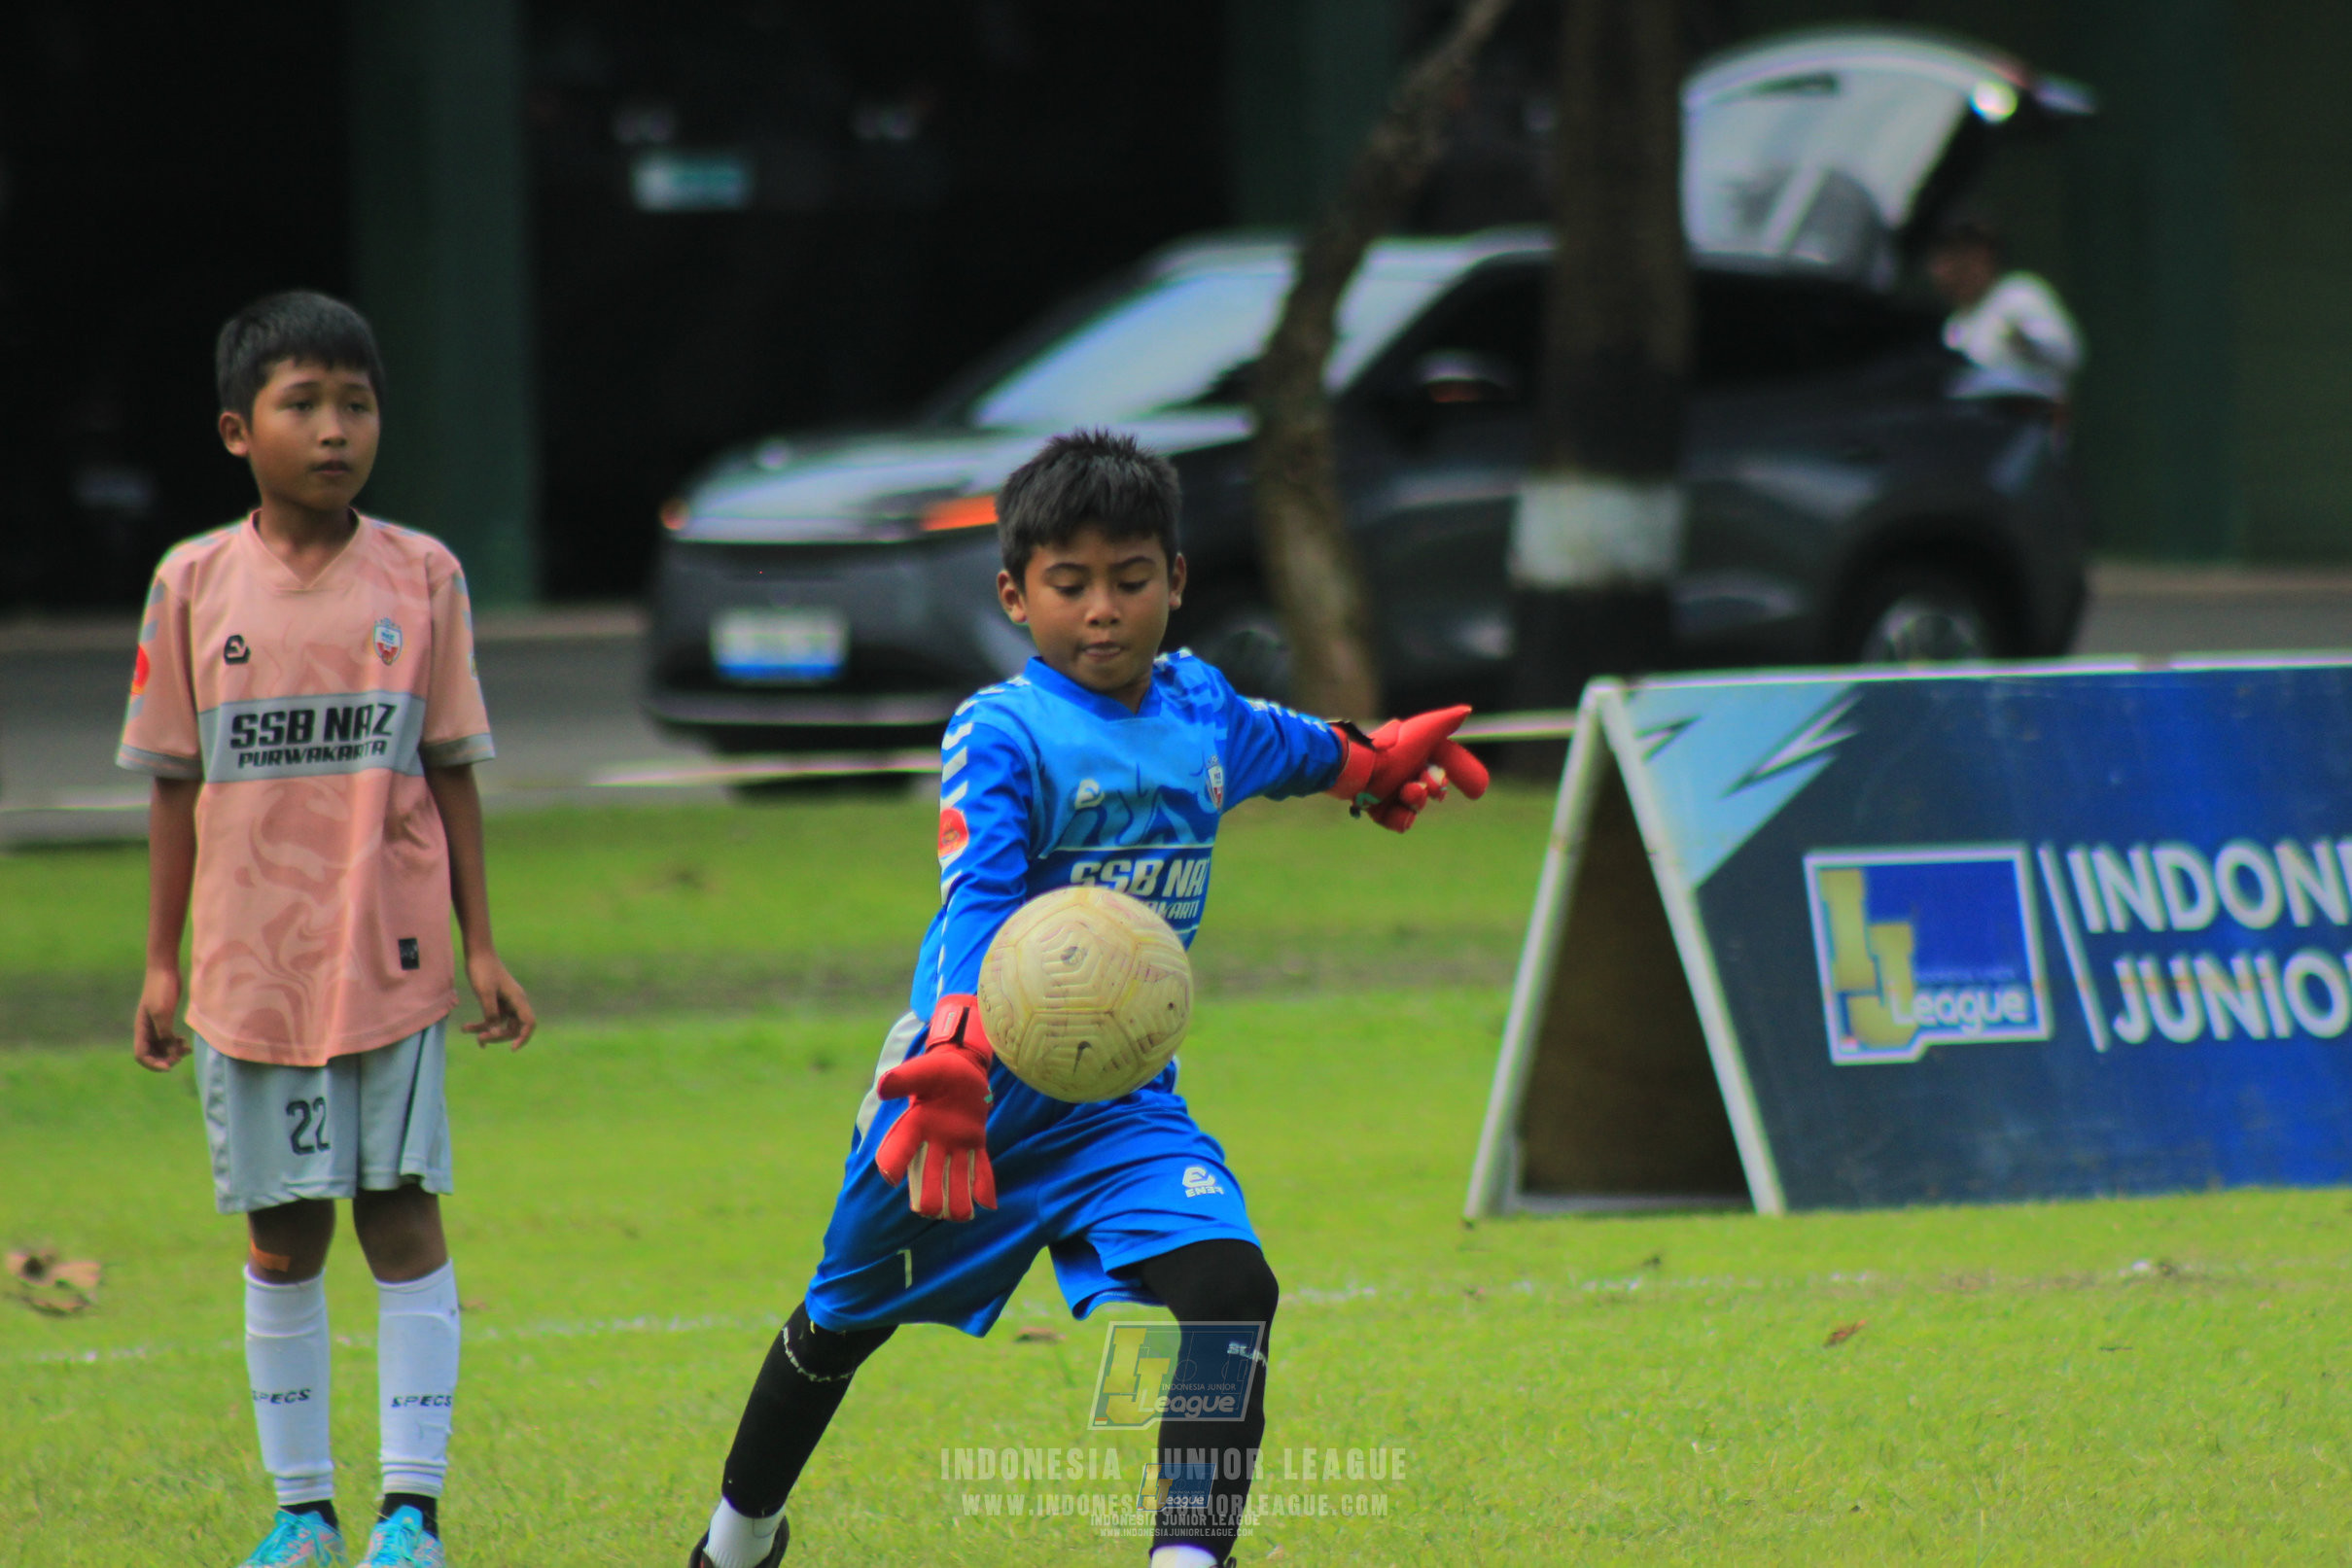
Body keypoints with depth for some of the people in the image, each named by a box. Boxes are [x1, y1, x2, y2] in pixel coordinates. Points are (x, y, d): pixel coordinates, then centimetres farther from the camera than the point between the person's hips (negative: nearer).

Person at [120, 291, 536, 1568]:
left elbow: (451, 775, 6)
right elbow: (174, 784, 6)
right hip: (251, 968, 1)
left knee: (403, 1218, -3)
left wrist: (481, 945, 3)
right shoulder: (195, 585, 1)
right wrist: (162, 963, 4)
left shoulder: (421, 577, 1)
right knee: (280, 1237, 6)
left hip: (393, 959, -1)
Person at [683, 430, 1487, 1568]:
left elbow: (1285, 748, 28)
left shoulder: (1201, 709, 2)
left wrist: (1376, 764, 46)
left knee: (1230, 1291, -22)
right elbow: (976, 904, -33)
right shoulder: (999, 735, -18)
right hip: (976, 1089, -4)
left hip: (1122, 1095, 4)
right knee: (846, 1320, 17)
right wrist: (956, 1062, -49)